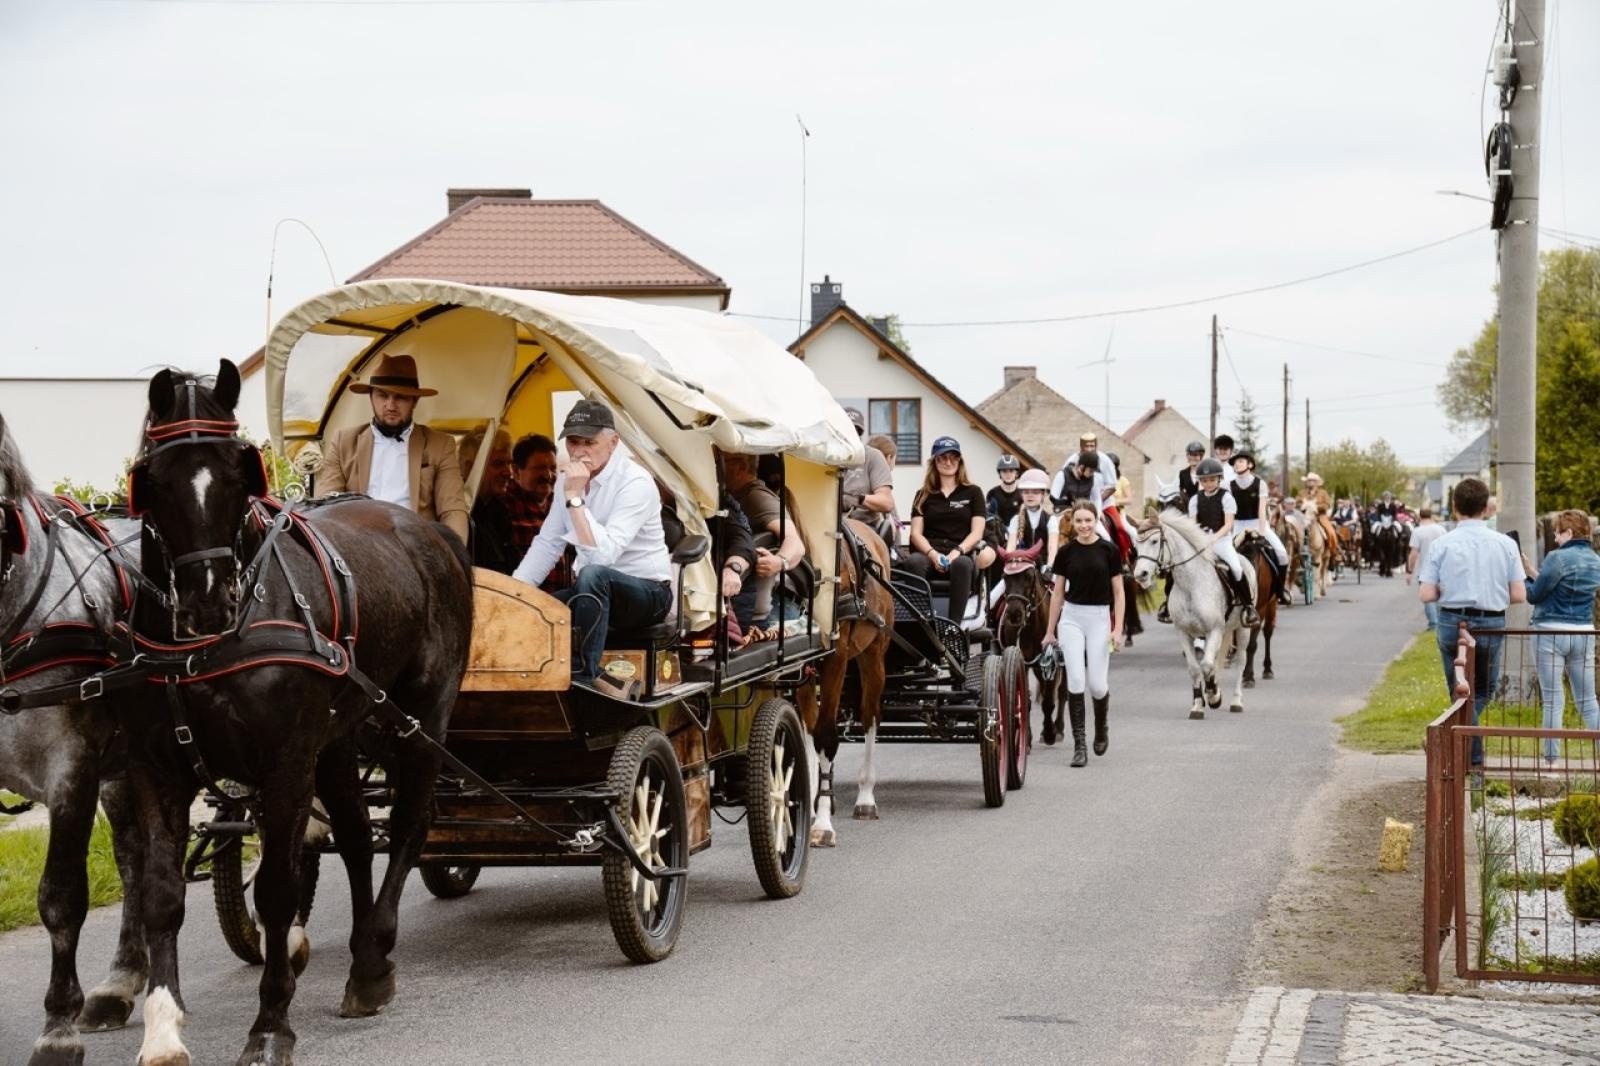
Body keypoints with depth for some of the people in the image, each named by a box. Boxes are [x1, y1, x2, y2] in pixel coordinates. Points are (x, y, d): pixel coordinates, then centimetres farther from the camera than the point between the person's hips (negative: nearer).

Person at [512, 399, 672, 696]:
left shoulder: (635, 483, -21)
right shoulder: (569, 479, 3)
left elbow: (602, 555, -32)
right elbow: (547, 544, 9)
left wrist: (575, 498, -32)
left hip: (647, 593, -7)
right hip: (596, 594, 7)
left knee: (592, 576, -38)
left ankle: (583, 679, -31)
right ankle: (603, 685, -11)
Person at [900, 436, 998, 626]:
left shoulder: (973, 493, 17)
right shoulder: (923, 495, 21)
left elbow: (977, 532, 7)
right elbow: (916, 533, 10)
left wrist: (957, 552, -13)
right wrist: (933, 554, -11)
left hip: (961, 555, -1)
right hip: (929, 555, 1)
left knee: (962, 565, -39)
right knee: (912, 562, -36)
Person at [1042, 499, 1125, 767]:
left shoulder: (1108, 551, -3)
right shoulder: (1066, 552, 2)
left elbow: (1118, 593, 0)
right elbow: (1057, 593, 8)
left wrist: (1118, 629, -8)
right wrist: (1050, 631, 9)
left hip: (1099, 618, -1)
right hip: (1071, 617, 1)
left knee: (1097, 684, -2)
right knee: (1075, 681, -8)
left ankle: (1101, 727, 30)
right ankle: (1079, 745, -5)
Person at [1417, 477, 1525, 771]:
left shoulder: (1442, 545, -5)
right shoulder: (1505, 545, -2)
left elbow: (1426, 595, -9)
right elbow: (1519, 596, -3)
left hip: (1452, 623, 0)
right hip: (1491, 625, 0)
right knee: (1484, 691, 19)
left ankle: (1473, 758, 13)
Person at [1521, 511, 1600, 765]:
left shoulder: (1557, 558, -14)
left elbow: (1534, 595, -10)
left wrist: (1526, 574, 8)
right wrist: (1535, 573, 11)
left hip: (1551, 632, -6)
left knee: (1553, 701, 0)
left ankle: (1551, 760, 3)